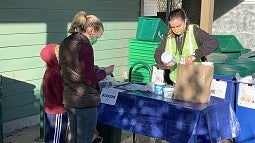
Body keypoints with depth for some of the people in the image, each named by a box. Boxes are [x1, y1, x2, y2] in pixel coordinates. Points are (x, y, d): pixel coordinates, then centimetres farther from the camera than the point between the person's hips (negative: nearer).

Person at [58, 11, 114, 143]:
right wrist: (105, 72, -2)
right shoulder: (85, 46, -19)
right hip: (85, 102, -9)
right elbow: (90, 79, -18)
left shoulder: (65, 43, 7)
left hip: (69, 100, 9)